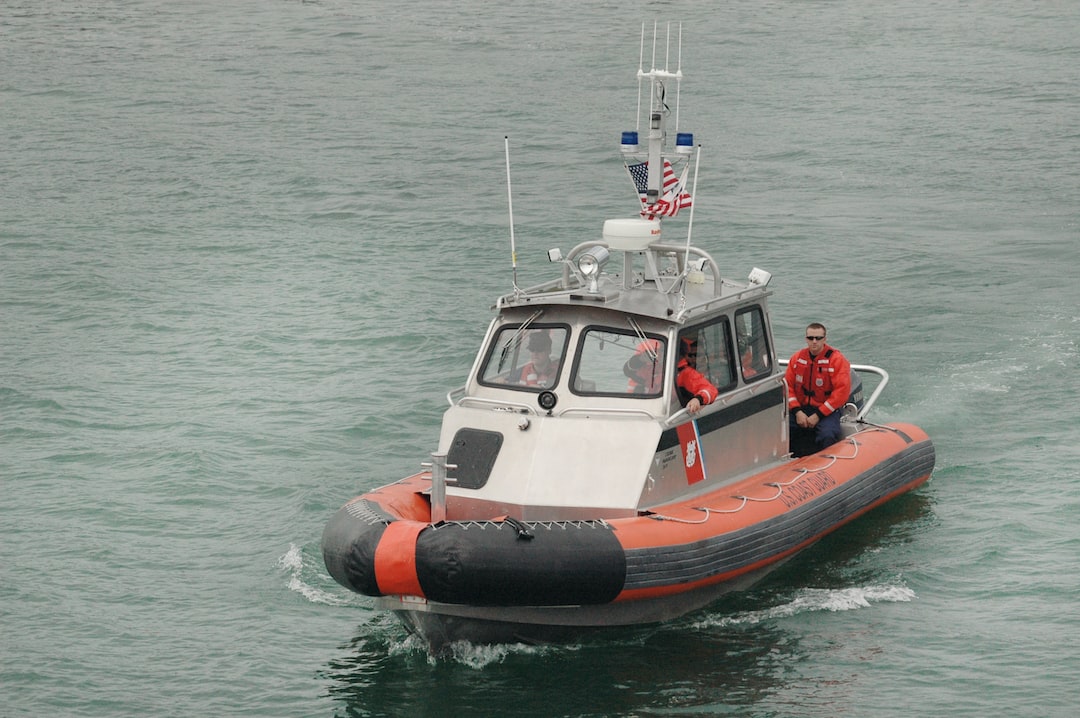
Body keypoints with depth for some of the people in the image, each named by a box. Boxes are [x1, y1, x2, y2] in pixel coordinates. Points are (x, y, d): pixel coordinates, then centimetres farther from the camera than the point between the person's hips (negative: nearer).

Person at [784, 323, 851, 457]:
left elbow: (842, 391, -12)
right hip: (801, 409, 4)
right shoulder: (797, 358, 8)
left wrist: (818, 415, -15)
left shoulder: (837, 359, -6)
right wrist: (797, 412, -8)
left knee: (827, 437, -34)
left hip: (827, 411, -4)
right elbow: (788, 386, 9)